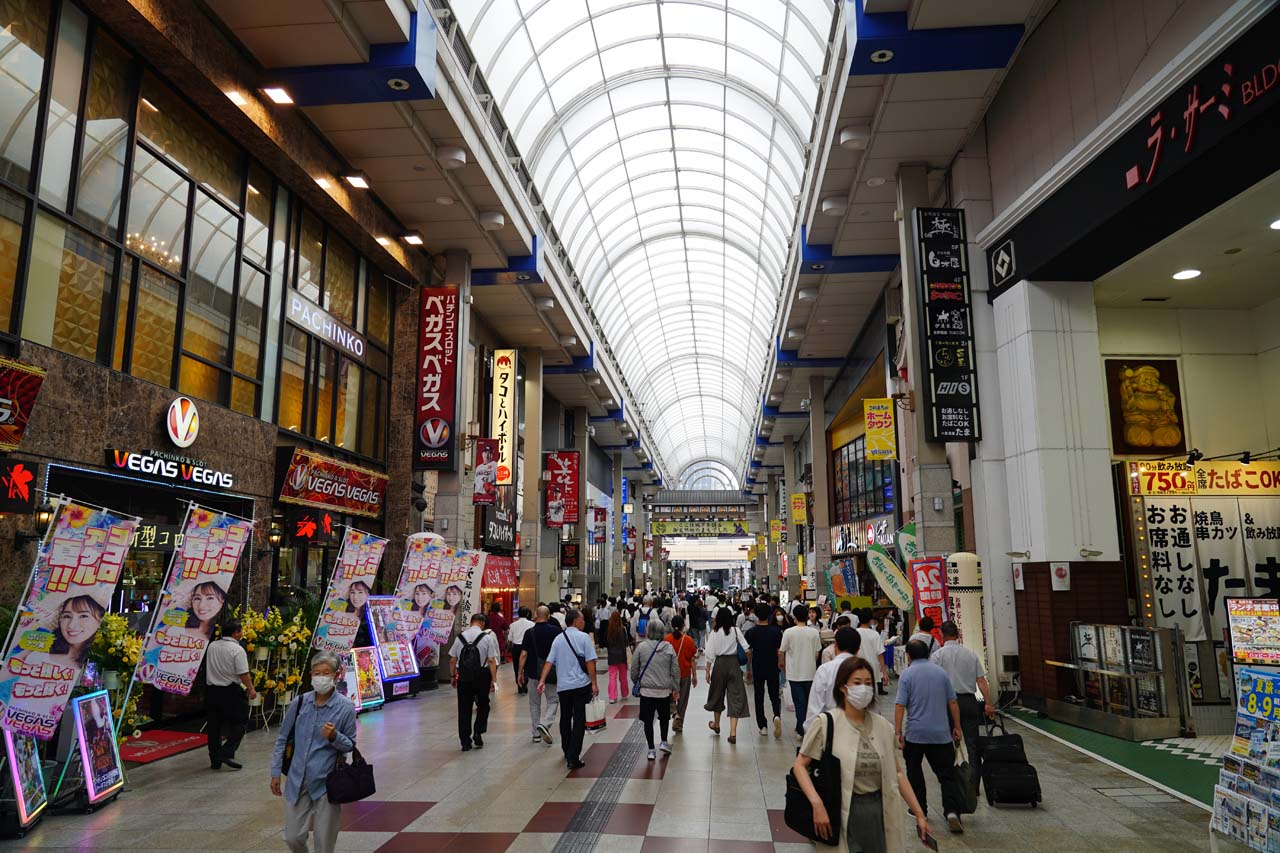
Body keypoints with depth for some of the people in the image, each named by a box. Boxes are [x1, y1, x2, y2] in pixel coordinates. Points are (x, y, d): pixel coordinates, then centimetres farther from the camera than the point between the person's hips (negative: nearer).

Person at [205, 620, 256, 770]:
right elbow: (243, 674, -16)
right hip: (231, 690, -7)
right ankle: (227, 753, -5)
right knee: (240, 723, 5)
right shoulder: (237, 649, -14)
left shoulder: (212, 646, 5)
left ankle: (215, 760, 19)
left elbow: (209, 667, 17)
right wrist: (251, 689, -5)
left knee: (214, 725, 13)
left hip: (211, 689, 7)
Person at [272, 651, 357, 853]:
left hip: (326, 783, -3)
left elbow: (350, 745, -2)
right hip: (297, 781, 3)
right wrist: (276, 772, 9)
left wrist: (334, 737, -22)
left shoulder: (345, 707, -10)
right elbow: (282, 739, 9)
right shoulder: (300, 702, -3)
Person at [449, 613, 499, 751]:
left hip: (463, 676, 2)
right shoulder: (487, 637, -6)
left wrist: (454, 676, 16)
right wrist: (494, 680, -5)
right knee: (483, 705, 17)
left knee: (464, 709, 9)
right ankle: (478, 733, 4)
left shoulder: (460, 637, 3)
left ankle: (465, 742, 12)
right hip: (481, 676, -2)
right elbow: (492, 660, -9)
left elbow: (453, 659, 5)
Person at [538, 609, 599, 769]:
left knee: (565, 719, 19)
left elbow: (549, 662, 0)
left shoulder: (558, 639, 7)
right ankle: (573, 758, -4)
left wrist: (542, 681, 0)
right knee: (579, 720, 0)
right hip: (580, 684, -4)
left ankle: (567, 752, 33)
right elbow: (590, 662, -10)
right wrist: (594, 683, -7)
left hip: (562, 685, 4)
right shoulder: (583, 637, -6)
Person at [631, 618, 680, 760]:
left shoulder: (641, 647, -8)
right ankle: (664, 742, 21)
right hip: (664, 690, 1)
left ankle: (651, 750, 10)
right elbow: (675, 670, -1)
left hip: (646, 690, -1)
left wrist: (635, 683, 16)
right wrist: (676, 688, 10)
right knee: (664, 716, 23)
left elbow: (634, 669, -2)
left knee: (648, 719, 8)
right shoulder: (669, 647, -4)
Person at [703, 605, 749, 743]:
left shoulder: (714, 633, -5)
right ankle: (733, 732, -9)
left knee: (718, 693, 20)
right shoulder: (736, 631, -4)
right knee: (736, 696, 0)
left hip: (719, 663, 0)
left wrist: (708, 671, 1)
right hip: (733, 663, 0)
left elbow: (710, 654, -5)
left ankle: (716, 724, 40)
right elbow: (746, 648, -6)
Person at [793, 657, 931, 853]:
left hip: (879, 811, 4)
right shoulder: (826, 722, -10)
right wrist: (817, 804, -21)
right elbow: (800, 765, -9)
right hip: (842, 812, -4)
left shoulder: (882, 725, 3)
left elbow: (897, 772, 10)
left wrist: (919, 814, 7)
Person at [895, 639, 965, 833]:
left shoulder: (907, 674, -6)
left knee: (914, 772, 15)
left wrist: (898, 732, -7)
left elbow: (900, 706, -11)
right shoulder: (941, 672, 4)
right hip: (941, 733, 2)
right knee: (946, 774, 2)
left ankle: (920, 809, 21)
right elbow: (952, 703, 7)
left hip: (915, 733, -2)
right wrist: (957, 728, 16)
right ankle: (952, 811, -15)